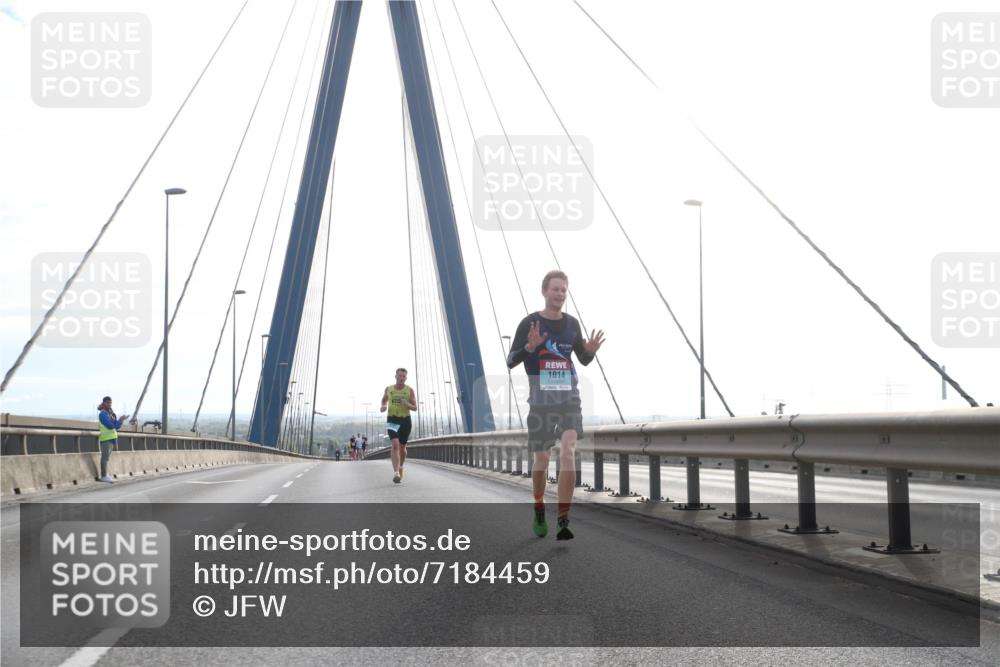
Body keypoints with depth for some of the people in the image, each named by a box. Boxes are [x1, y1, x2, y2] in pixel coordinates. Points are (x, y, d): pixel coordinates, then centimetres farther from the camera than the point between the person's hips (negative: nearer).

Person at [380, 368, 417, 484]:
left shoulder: (410, 390, -1)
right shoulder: (388, 389, 4)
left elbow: (415, 407, -2)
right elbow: (384, 400, 22)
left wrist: (408, 404, -24)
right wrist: (383, 407, -1)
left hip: (405, 420, 1)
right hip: (392, 420, -1)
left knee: (402, 447, 12)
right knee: (395, 445, -20)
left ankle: (400, 467, 41)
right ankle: (396, 473, -29)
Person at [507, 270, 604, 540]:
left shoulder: (572, 323, 7)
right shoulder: (530, 323, -3)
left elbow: (583, 360, 18)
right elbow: (510, 361, -3)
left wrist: (590, 351, -5)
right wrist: (530, 347, -22)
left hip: (569, 398, 1)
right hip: (540, 400, -1)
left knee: (568, 452, -16)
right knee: (541, 459, 7)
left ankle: (563, 521, -14)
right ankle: (539, 512, 32)